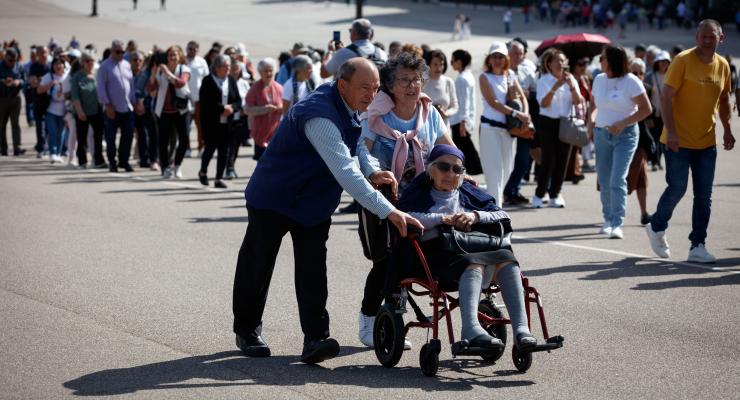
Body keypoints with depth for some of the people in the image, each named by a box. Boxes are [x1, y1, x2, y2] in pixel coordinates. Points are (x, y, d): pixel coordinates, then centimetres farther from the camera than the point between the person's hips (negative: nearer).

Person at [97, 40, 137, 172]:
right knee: (111, 137, 2)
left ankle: (124, 161, 13)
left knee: (128, 135, 3)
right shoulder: (104, 66, -5)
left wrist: (134, 102, 11)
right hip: (112, 109, -4)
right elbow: (101, 87, -8)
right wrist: (107, 105, -13)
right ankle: (112, 163, 11)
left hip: (127, 108, 5)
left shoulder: (127, 65, 11)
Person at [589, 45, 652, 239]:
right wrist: (591, 121, 2)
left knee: (617, 180, -14)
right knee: (604, 181, 7)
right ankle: (608, 220, 22)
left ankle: (617, 224, -15)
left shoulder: (631, 82, -9)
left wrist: (622, 124, -15)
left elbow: (646, 109, -8)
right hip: (601, 134, 5)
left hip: (625, 135, -5)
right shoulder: (599, 79, 7)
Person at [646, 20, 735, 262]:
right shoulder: (683, 61, -12)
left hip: (707, 142, 5)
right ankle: (656, 228, 23)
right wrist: (670, 131, -21)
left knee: (704, 196, 2)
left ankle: (698, 246, 7)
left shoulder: (723, 66, 6)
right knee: (677, 188, -3)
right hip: (678, 141, -5)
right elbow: (666, 96, -14)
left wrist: (727, 130, 12)